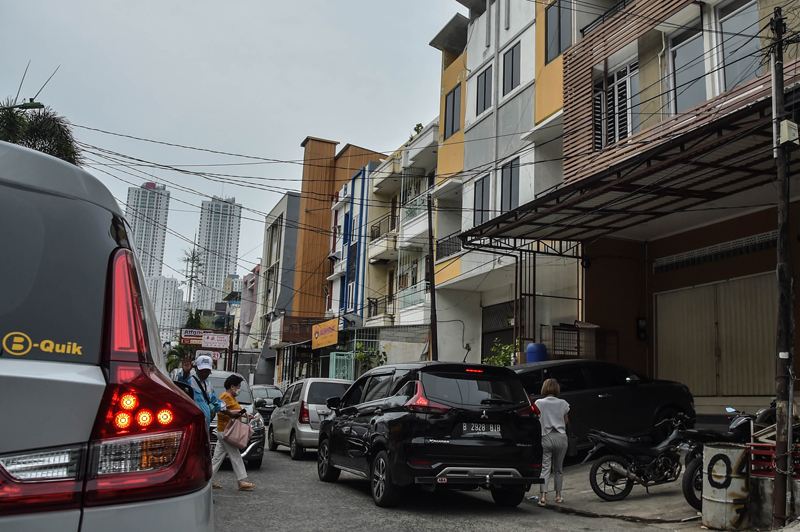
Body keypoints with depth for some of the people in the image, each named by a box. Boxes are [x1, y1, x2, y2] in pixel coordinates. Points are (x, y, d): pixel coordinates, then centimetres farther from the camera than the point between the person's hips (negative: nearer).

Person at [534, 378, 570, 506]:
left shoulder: (538, 403, -3)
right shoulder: (563, 403, 1)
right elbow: (566, 421, 10)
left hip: (545, 437, -2)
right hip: (560, 438, 2)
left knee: (545, 468, -2)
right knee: (558, 468, 16)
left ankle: (543, 496, -15)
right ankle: (558, 495, 23)